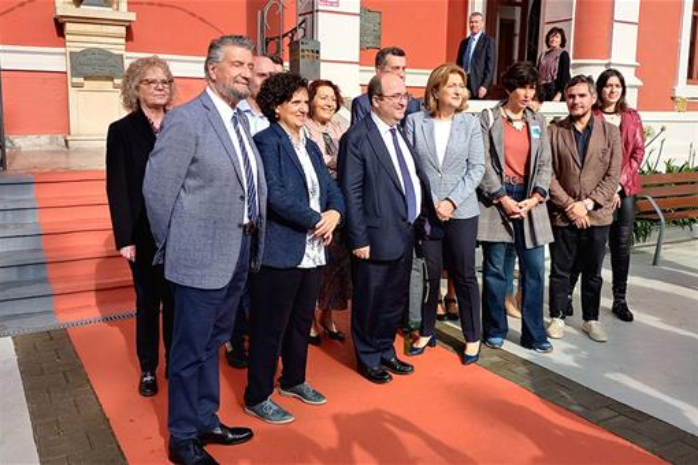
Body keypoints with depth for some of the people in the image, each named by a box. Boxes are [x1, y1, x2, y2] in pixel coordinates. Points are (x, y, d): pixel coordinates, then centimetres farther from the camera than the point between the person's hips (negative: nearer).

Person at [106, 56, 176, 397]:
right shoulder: (121, 130, -1)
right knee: (148, 302, 10)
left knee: (176, 301, 10)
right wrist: (125, 238, -11)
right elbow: (117, 188, -5)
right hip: (144, 234, -1)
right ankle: (148, 369, 25)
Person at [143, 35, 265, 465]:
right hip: (202, 254, -8)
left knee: (212, 343, 21)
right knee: (191, 349, 6)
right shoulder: (186, 119, -13)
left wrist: (252, 240, 10)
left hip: (241, 248, 8)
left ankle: (206, 422, 37)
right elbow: (157, 188, -13)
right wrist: (172, 247, -4)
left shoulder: (241, 120, 11)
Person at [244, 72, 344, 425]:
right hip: (279, 250, -8)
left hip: (312, 251, 8)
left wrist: (334, 214, -9)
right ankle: (257, 397, 17)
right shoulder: (266, 141, -10)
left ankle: (293, 380, 37)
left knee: (302, 321, 19)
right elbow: (275, 195, -20)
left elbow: (331, 188, 13)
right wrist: (317, 220, -15)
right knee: (269, 326, 3)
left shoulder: (310, 147, 16)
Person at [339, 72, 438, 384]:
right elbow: (351, 193, -15)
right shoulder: (357, 138, -13)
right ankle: (368, 359, 29)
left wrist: (432, 207, 7)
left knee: (396, 300, 19)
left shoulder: (404, 132, 10)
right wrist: (359, 239, -17)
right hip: (377, 237, -7)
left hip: (405, 234, 7)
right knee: (369, 302, 9)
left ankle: (386, 351, 38)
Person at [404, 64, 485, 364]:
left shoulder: (470, 123, 2)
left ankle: (472, 337, 21)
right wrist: (429, 202, -9)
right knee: (429, 274, 9)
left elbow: (477, 168, -1)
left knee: (465, 275, 7)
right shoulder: (415, 122, 1)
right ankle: (426, 332, 26)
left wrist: (452, 201, -11)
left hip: (462, 211, 0)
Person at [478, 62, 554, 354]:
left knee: (534, 269, 3)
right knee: (495, 269, 2)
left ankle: (534, 333, 14)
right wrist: (503, 198, -13)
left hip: (529, 199, 4)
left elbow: (545, 164, 8)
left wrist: (535, 197, -7)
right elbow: (483, 163, -7)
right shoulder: (489, 118, 0)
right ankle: (495, 330, 17)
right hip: (496, 198, -3)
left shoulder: (538, 121, 11)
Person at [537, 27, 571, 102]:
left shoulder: (563, 54, 0)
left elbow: (565, 76, -7)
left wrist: (559, 94, -17)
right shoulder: (543, 55, 16)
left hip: (555, 90, -5)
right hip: (542, 91, 5)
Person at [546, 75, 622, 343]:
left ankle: (591, 320, 27)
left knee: (593, 272, 12)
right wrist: (569, 206, -12)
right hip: (563, 215, -1)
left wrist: (587, 204, -12)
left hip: (597, 215, 1)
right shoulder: (554, 132, -1)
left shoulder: (610, 132, 2)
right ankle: (557, 317, 24)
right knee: (560, 271, 9)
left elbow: (613, 175, -2)